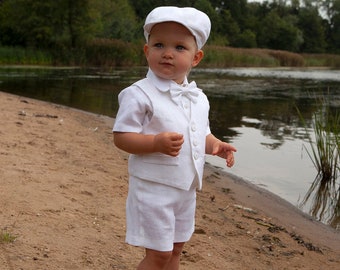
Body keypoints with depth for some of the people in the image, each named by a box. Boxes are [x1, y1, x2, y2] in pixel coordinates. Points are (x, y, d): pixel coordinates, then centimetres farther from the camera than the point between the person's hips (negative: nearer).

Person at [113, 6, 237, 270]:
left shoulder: (198, 98, 6)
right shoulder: (139, 94, -16)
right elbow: (121, 137, -18)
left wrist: (215, 145, -3)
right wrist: (156, 143, -33)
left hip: (186, 189, 7)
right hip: (153, 188, -7)